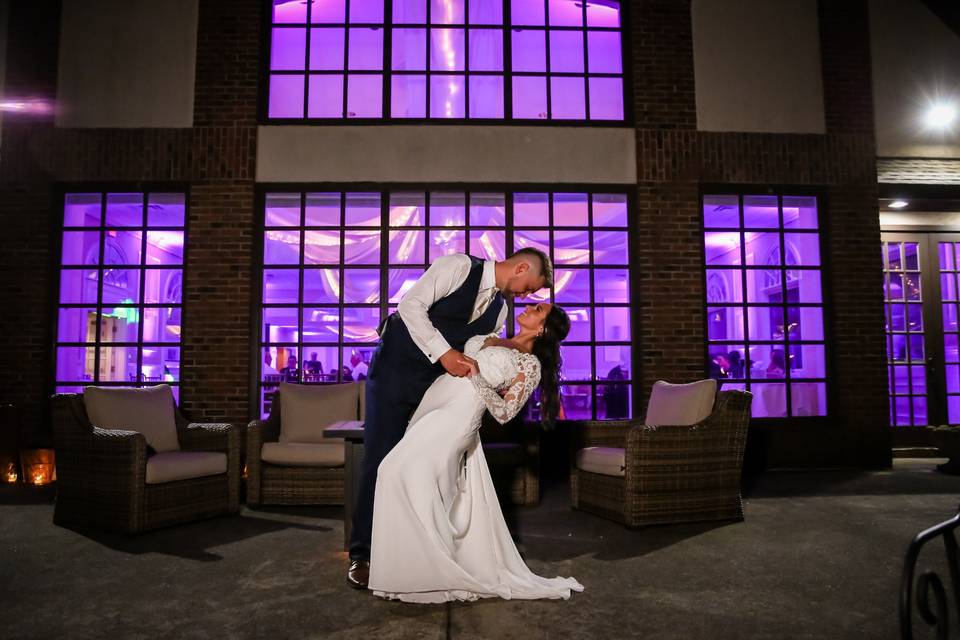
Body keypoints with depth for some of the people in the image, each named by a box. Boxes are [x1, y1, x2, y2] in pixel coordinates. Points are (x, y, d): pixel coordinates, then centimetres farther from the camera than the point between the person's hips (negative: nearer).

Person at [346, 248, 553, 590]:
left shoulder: (499, 309, 7)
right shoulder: (459, 266, -14)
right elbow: (411, 305, -21)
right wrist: (443, 352, -26)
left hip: (438, 380, 7)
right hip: (395, 370, -6)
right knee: (380, 459, -5)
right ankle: (362, 555, 6)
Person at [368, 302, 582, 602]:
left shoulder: (530, 364, 2)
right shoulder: (489, 339, 23)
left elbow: (505, 412, -7)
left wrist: (477, 376, -15)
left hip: (456, 417, -8)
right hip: (431, 407, 8)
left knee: (404, 469, -23)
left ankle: (426, 570, -11)